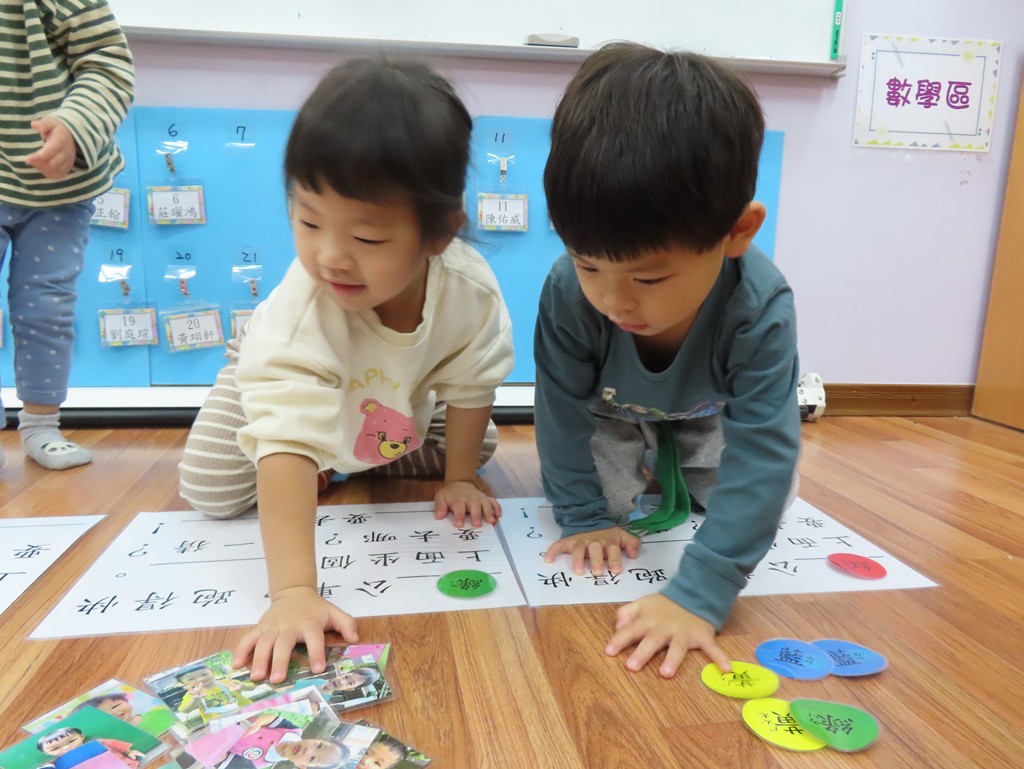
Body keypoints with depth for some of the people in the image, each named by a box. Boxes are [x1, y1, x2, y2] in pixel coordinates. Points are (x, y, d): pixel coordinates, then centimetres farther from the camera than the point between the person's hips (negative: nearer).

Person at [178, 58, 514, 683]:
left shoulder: (471, 287, -36)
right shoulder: (299, 312, -46)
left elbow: (471, 385, -17)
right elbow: (287, 448, -52)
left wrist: (459, 479, -9)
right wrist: (294, 593, -59)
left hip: (398, 400, 3)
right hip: (291, 383, -2)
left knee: (477, 448, 3)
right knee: (211, 491, -13)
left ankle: (363, 464, 23)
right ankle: (330, 469, 15)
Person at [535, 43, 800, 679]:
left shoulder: (761, 309, -41)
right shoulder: (568, 292, -38)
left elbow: (762, 452, -42)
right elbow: (564, 410, -23)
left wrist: (699, 594, -47)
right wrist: (585, 517, -20)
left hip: (712, 419, 0)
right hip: (615, 418, 0)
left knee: (771, 501, -7)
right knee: (614, 492, -15)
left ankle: (678, 474, 23)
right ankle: (646, 473, 20)